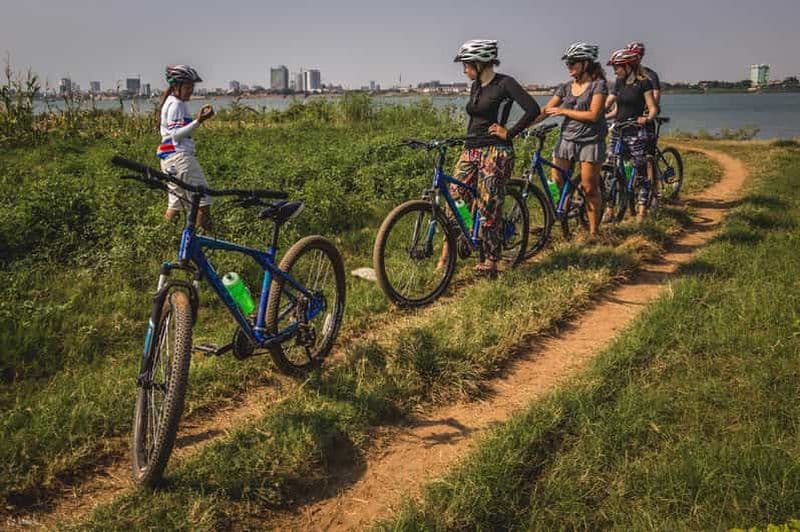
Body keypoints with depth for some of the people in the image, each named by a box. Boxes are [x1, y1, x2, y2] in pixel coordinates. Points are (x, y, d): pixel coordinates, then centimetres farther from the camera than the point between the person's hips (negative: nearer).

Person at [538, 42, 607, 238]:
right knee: (556, 184, -1)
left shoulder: (598, 85, -5)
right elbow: (545, 111, 3)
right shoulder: (565, 88, 9)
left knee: (590, 188, 0)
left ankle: (593, 231, 12)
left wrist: (563, 111, -12)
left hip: (590, 142, -5)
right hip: (566, 139, 5)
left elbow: (593, 115, -16)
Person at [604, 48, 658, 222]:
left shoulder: (643, 83, -6)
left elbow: (653, 108, -8)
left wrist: (647, 119, -27)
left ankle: (641, 210, 4)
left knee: (641, 171, -1)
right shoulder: (619, 83, 11)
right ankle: (609, 208, 8)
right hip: (618, 131, 6)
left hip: (636, 132, -6)